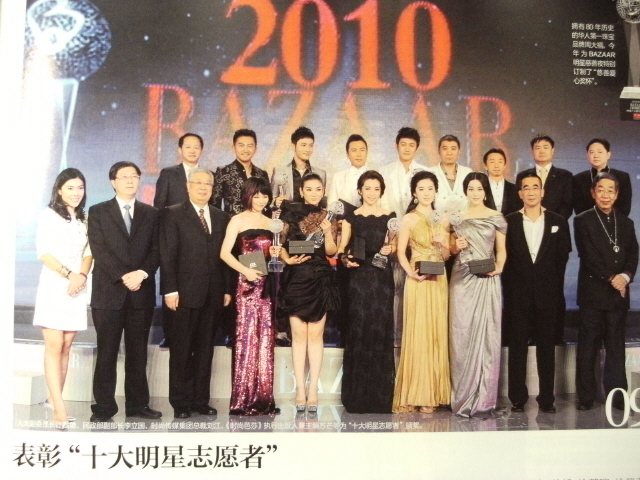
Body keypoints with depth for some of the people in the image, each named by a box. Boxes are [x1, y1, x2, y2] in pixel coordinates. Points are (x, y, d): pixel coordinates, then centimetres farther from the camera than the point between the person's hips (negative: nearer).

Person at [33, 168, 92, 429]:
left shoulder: (85, 219, 14)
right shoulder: (48, 215, 1)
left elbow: (88, 252, 10)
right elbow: (43, 252, -5)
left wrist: (81, 276, -8)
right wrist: (68, 274, -14)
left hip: (77, 289, 4)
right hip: (53, 286, -4)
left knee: (66, 346, 5)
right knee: (54, 346, -8)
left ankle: (54, 399, 13)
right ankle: (59, 409, -11)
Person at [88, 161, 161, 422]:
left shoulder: (151, 213, 13)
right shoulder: (98, 212, 6)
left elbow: (156, 249, 6)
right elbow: (99, 251, -4)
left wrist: (142, 273, -12)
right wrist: (123, 277, -14)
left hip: (142, 292, 2)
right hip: (108, 291, -2)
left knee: (138, 352, 7)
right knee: (107, 352, 1)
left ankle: (138, 404, 15)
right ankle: (103, 407, 7)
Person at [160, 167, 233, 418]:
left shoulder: (221, 218, 14)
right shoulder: (174, 214, 2)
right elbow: (167, 254, -4)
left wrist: (227, 289, 7)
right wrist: (170, 290, -11)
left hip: (213, 294, 4)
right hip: (186, 293, -4)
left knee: (205, 349, 9)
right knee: (181, 350, 3)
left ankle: (201, 400, 17)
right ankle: (180, 402, 12)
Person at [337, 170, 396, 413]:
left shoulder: (390, 217, 10)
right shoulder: (351, 217, 9)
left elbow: (394, 246, 11)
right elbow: (342, 247, 7)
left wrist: (389, 249, -10)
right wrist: (345, 258, -13)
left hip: (382, 277, 1)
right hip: (358, 277, 0)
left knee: (381, 330, -2)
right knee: (358, 330, -3)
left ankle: (380, 397, 6)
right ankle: (357, 397, 5)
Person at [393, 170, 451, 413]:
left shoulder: (442, 220, 13)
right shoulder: (409, 219, -1)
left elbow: (446, 255, 14)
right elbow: (401, 252, -5)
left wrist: (442, 243, -7)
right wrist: (412, 273, -20)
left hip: (439, 282, 5)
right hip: (419, 282, -5)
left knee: (438, 334, 5)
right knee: (418, 334, -4)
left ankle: (434, 393, 13)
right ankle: (416, 395, 3)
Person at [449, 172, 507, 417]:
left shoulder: (496, 218, 8)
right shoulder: (457, 217, 11)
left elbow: (501, 250, 10)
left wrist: (498, 266, -9)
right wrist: (456, 246, -4)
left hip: (487, 280, -1)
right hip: (461, 280, 1)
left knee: (486, 336, -3)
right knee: (461, 335, -1)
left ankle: (483, 400, 3)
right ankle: (462, 399, 6)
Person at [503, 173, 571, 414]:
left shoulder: (558, 222, 6)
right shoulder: (509, 222, 3)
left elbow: (562, 258, 7)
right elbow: (504, 258, 2)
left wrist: (553, 285, 3)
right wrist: (510, 287, -2)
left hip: (547, 294, 1)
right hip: (517, 294, -1)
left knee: (547, 347, 6)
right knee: (517, 347, 3)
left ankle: (547, 398, 14)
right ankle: (518, 398, 10)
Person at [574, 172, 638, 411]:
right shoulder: (583, 221, 0)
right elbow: (588, 256, -7)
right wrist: (611, 278, -12)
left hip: (619, 293, 4)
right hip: (592, 293, -4)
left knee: (616, 347, 8)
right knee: (588, 347, 1)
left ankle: (618, 395, 15)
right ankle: (586, 397, 7)